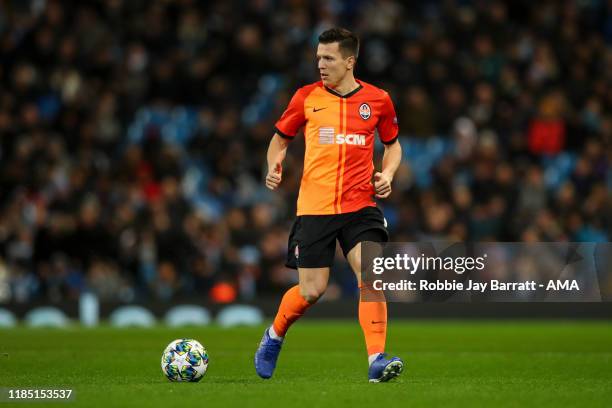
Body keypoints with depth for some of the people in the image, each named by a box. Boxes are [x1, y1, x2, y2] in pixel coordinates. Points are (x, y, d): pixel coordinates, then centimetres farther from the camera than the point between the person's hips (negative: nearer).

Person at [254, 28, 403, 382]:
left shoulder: (378, 100, 3)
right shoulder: (307, 97, 2)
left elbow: (393, 143, 19)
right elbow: (281, 138, 16)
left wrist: (387, 174, -1)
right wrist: (274, 167, -4)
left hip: (361, 205, 0)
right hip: (314, 207, 0)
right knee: (312, 291, 1)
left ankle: (376, 360, -16)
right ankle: (274, 336, 30)